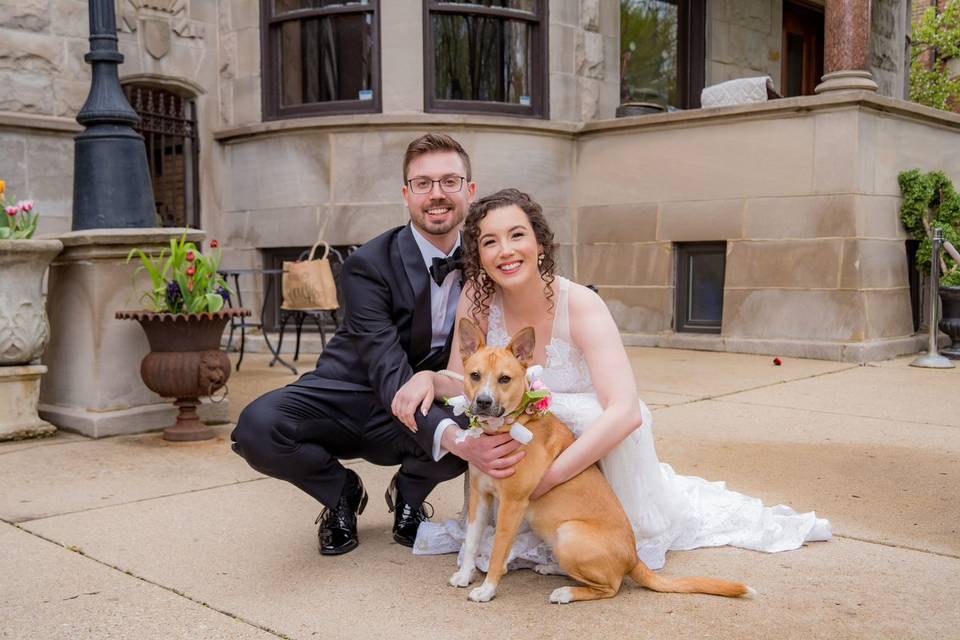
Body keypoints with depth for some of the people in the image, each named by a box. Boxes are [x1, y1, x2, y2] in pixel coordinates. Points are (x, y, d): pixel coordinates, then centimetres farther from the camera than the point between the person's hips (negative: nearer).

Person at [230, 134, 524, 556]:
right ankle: (343, 493, 3)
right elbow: (389, 372, -30)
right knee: (256, 428, -30)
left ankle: (408, 492, 5)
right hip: (351, 394, -2)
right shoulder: (368, 265, -19)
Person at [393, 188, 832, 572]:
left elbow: (625, 412, -36)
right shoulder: (476, 299, -16)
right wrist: (427, 378, -34)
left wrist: (547, 476, -40)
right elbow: (460, 385, -11)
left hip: (595, 441, -3)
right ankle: (488, 525, -4)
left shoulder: (581, 306, -27)